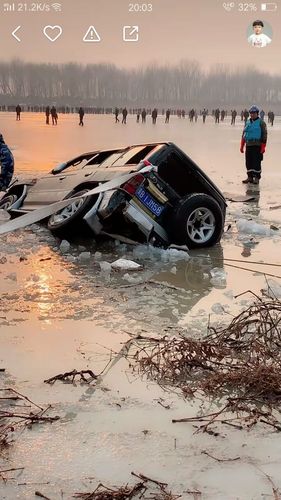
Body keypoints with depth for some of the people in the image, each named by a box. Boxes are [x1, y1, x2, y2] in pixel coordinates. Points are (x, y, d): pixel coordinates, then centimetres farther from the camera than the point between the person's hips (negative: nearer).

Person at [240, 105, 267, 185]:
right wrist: (241, 146, 16)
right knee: (248, 162, 7)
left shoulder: (261, 123, -2)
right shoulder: (247, 122, 16)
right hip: (248, 146, 6)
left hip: (257, 146, -6)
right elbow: (243, 134, 20)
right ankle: (250, 177, 17)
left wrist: (263, 147, -13)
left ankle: (256, 178, 3)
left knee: (256, 162, -4)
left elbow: (264, 135, -6)